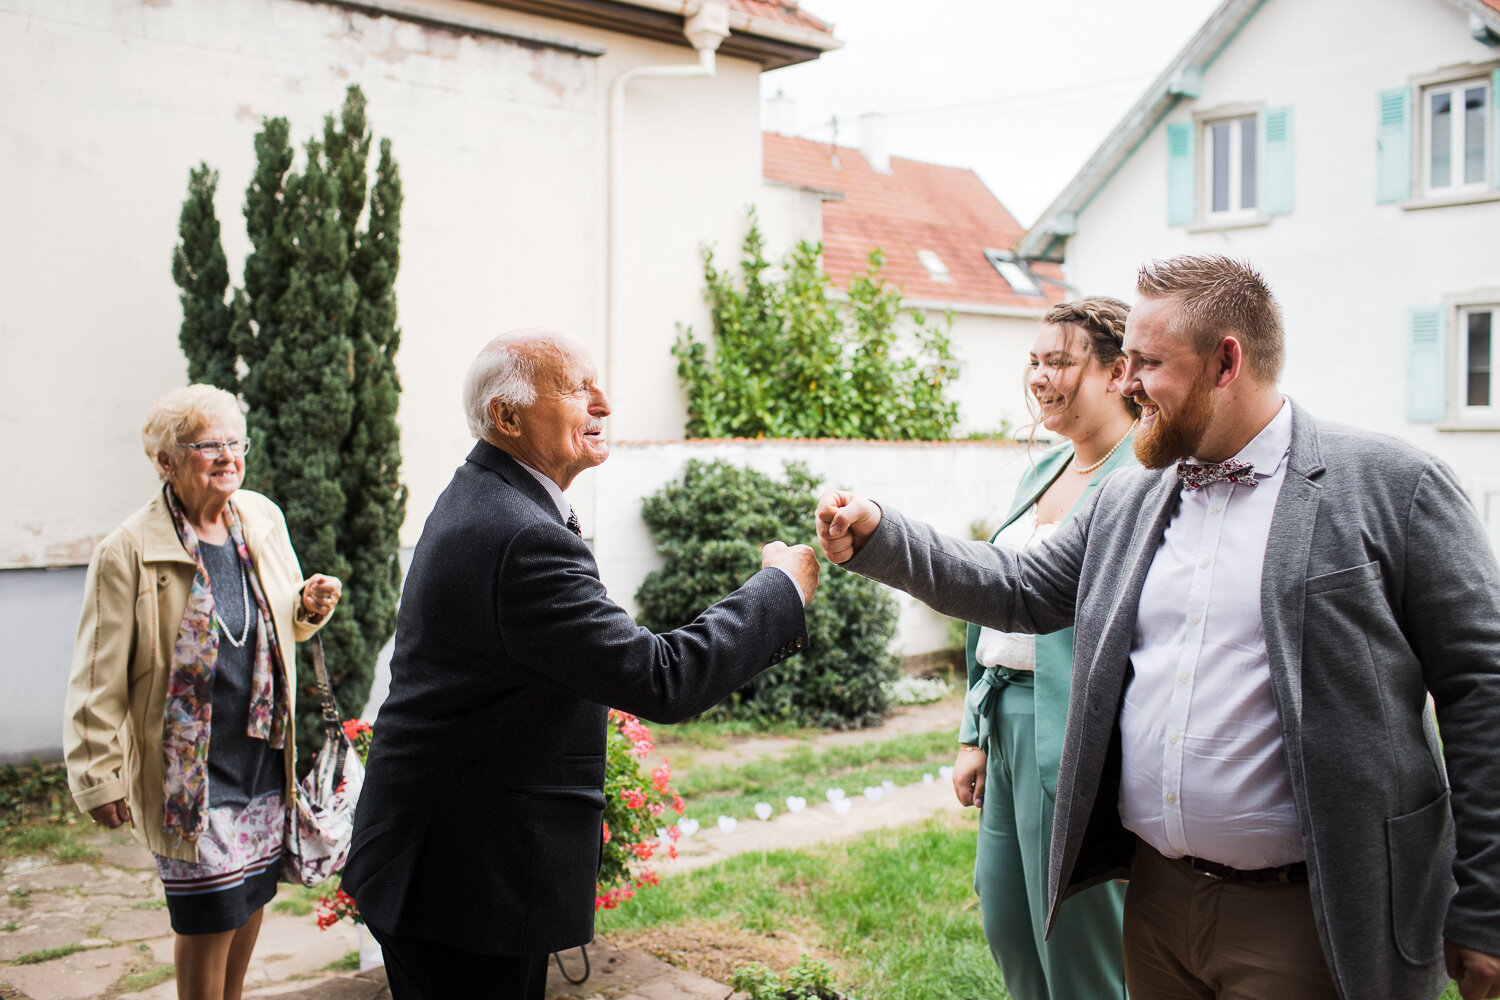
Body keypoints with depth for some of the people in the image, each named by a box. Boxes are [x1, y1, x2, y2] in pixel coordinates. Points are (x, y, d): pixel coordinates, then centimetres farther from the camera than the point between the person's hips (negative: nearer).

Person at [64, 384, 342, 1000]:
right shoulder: (129, 550, -14)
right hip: (188, 768, -5)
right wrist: (98, 777, -7)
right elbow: (100, 678, -10)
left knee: (252, 897, 17)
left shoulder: (264, 519, 2)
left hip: (265, 757, 6)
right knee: (210, 918, 2)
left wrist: (310, 607, -6)